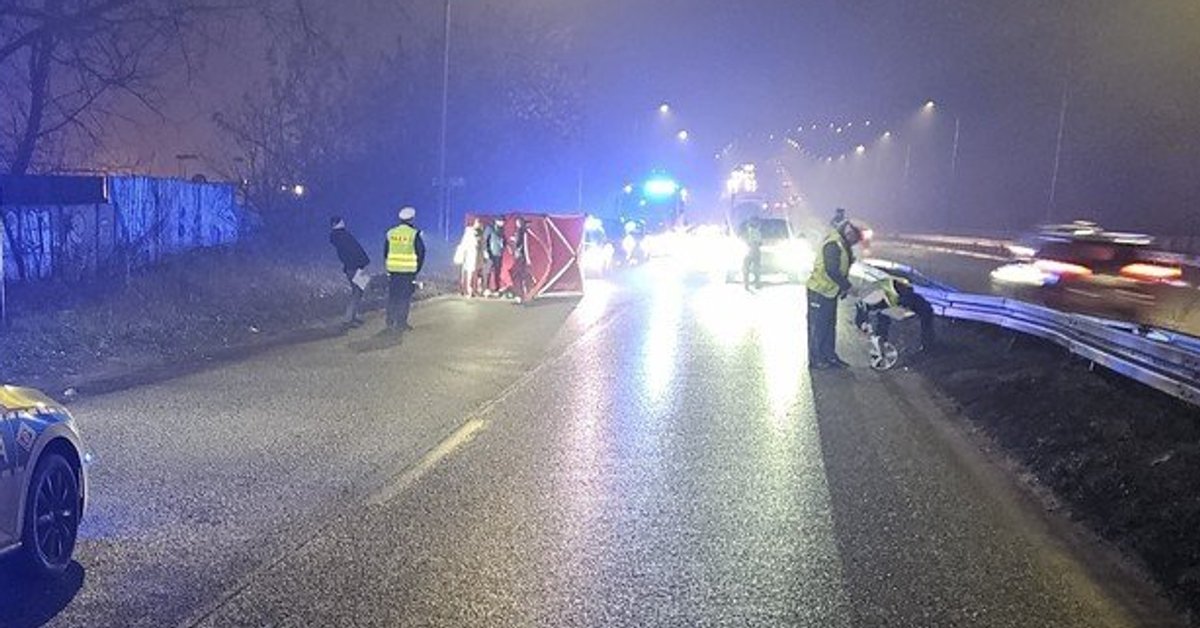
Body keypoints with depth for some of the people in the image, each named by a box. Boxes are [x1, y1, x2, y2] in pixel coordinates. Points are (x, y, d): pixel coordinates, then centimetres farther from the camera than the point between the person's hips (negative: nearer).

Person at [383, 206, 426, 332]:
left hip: (393, 270, 4)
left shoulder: (391, 233, 5)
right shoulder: (414, 234, -8)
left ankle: (390, 323, 15)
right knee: (405, 298, 2)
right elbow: (421, 252, -5)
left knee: (392, 297, 11)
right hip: (408, 271, -4)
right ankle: (401, 324, 2)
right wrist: (417, 269, 7)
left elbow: (385, 252, 11)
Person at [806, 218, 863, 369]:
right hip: (819, 291, -10)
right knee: (818, 327, -1)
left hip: (830, 292, 10)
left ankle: (830, 356, 25)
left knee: (830, 325, 16)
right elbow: (832, 271, -27)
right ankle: (815, 359, 6)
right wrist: (846, 286, -18)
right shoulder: (833, 244, -22)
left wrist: (844, 286, 6)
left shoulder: (843, 245, 11)